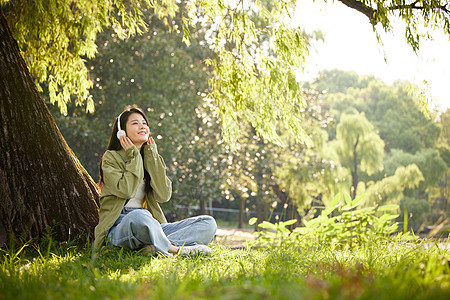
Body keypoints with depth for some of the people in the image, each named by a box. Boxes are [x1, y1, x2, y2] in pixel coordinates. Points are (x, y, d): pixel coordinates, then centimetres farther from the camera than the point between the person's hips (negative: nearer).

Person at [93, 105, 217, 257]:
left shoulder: (151, 158, 20)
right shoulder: (110, 157, 5)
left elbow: (164, 195, 0)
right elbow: (126, 190, -15)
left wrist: (151, 156, 3)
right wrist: (134, 156, -2)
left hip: (152, 227, 7)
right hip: (119, 227, -6)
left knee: (209, 223, -12)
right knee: (139, 216, -44)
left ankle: (154, 247, -32)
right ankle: (173, 248, -22)